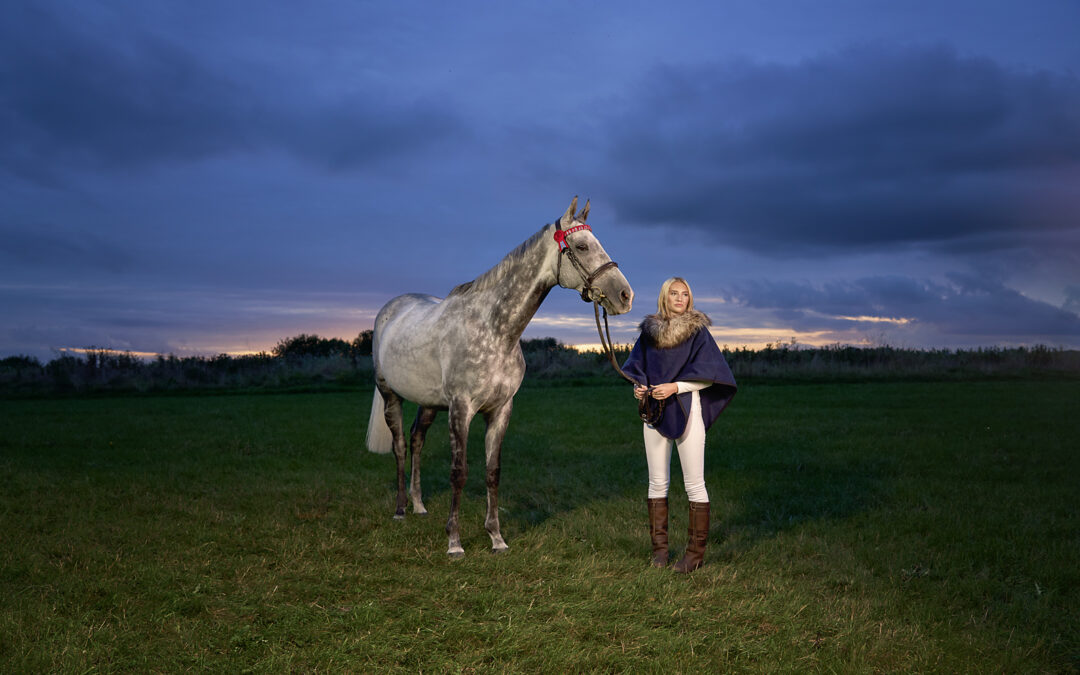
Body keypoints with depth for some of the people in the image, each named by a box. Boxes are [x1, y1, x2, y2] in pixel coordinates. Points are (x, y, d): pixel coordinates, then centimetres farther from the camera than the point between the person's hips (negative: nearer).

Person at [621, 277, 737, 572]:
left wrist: (675, 387, -18)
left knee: (694, 483, -2)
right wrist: (639, 386, -6)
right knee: (657, 482, 8)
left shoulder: (697, 331, -2)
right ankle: (659, 548, 18)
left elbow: (708, 375, -7)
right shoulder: (650, 330, 7)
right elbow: (638, 367, 15)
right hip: (654, 410, 4)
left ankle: (696, 552, 6)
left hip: (686, 410, -3)